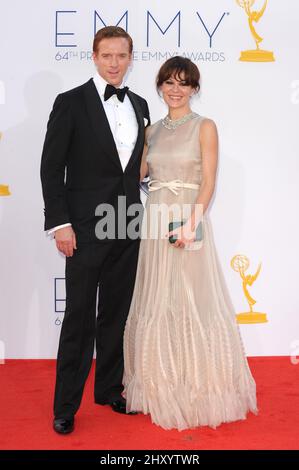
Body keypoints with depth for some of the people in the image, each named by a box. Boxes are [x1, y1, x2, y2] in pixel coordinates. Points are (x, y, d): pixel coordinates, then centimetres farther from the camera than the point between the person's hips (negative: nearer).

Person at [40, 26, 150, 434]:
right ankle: (66, 405, 15)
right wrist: (60, 224, -13)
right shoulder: (71, 103, -5)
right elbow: (51, 168, -7)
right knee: (79, 318, 1)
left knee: (116, 314, 14)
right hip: (86, 228, -5)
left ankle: (109, 388, 30)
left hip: (127, 227, 5)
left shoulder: (139, 105, 11)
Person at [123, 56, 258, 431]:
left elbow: (208, 183, -9)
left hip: (189, 222, -5)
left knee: (193, 303, 0)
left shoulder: (204, 127, -1)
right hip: (155, 223, 5)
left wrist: (190, 223, -20)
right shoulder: (152, 130, 14)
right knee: (155, 305, 9)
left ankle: (198, 388, 16)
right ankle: (160, 386, 24)